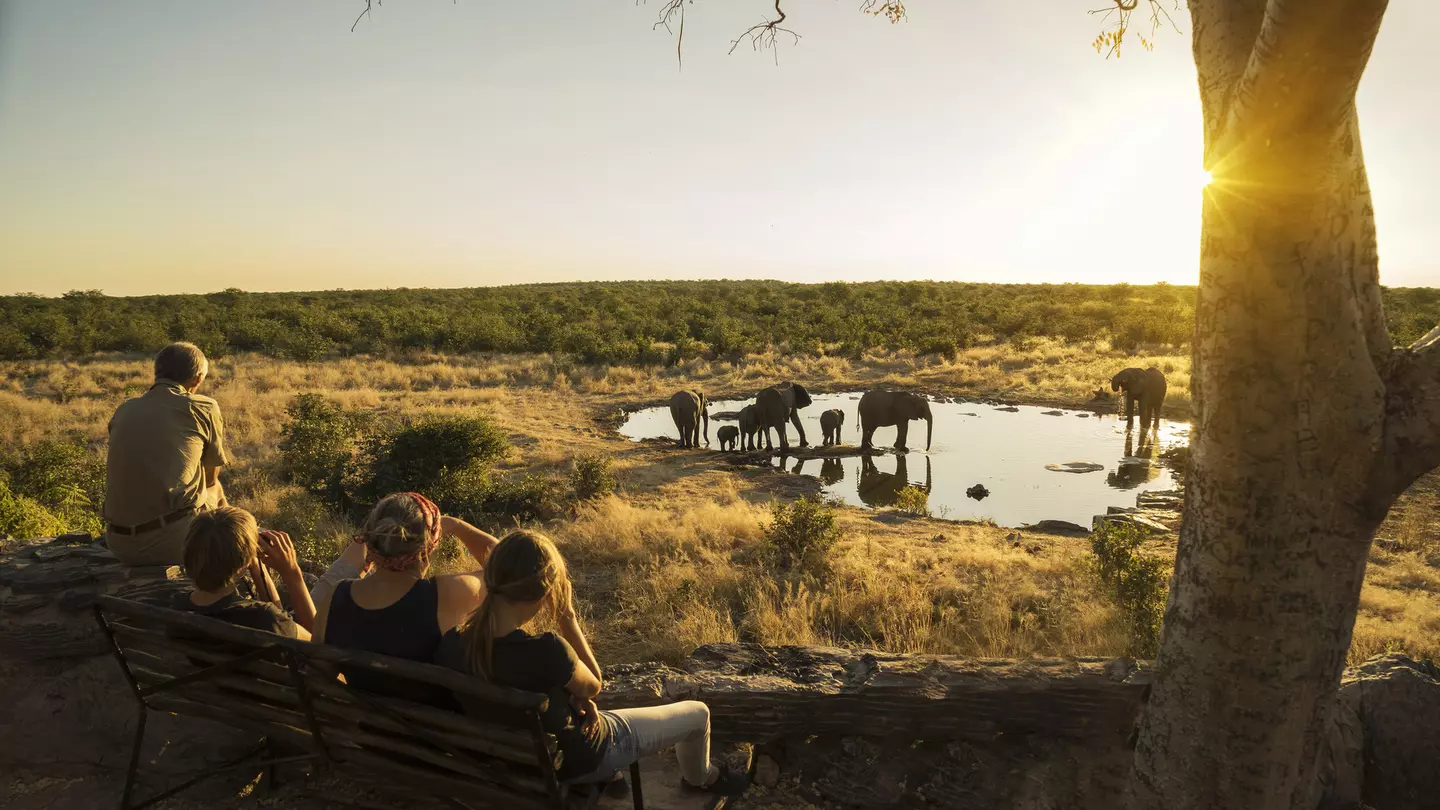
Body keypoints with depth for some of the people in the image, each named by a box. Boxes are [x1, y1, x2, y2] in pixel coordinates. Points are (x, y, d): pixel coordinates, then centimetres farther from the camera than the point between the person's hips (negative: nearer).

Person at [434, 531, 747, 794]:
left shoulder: (450, 646, -21)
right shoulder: (546, 650, -41)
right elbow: (593, 686, -17)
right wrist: (567, 615, -18)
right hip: (577, 760, -5)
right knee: (697, 713, 15)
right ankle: (701, 778, 49)